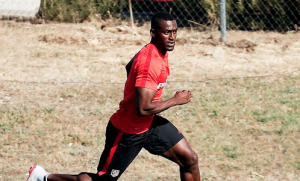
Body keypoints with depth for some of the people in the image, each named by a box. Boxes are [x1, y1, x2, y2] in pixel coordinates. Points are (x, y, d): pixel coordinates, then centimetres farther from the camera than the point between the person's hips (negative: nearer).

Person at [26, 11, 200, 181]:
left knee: (190, 159, 1)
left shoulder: (160, 51, 1)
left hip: (150, 123, 9)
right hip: (127, 132, -9)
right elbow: (142, 109, -36)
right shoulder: (149, 63, -31)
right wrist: (175, 100, -23)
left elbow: (130, 67, 22)